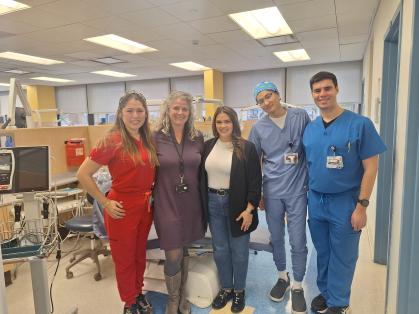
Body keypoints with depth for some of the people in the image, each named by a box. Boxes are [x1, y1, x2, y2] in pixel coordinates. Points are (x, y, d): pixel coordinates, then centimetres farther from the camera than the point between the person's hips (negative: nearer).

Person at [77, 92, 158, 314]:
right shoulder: (112, 140, -16)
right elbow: (82, 175, -15)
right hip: (123, 209, -5)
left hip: (145, 206, 6)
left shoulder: (148, 139, 2)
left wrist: (151, 195, 7)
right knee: (125, 260, 14)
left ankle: (139, 294, 45)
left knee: (140, 255, 22)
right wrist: (105, 203, -13)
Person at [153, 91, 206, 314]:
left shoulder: (197, 138, 3)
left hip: (191, 203, 3)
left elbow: (202, 170, 10)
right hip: (167, 203, -3)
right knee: (173, 256, 1)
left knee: (184, 251, 17)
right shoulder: (156, 137, -8)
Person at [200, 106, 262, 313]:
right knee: (220, 250, 14)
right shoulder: (208, 146, 3)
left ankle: (239, 290, 32)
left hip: (237, 205, -3)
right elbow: (202, 177, 7)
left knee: (239, 250, 11)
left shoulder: (247, 148, -9)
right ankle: (226, 288, 35)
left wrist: (249, 209, -14)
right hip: (213, 204, 4)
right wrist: (203, 205, 5)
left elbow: (255, 181, -10)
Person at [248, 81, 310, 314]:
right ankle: (282, 277, 39)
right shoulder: (258, 128, 1)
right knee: (276, 238, 15)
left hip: (297, 190, -2)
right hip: (272, 191, 2)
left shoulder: (301, 117, -3)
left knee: (298, 241, 5)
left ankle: (298, 286, 27)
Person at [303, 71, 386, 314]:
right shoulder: (310, 128, 3)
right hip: (316, 201, 4)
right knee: (322, 252, 19)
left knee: (342, 256, 11)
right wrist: (308, 198, 7)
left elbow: (371, 167, -10)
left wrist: (361, 206, -13)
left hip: (345, 202, -4)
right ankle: (325, 292, 39)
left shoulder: (360, 124, -11)